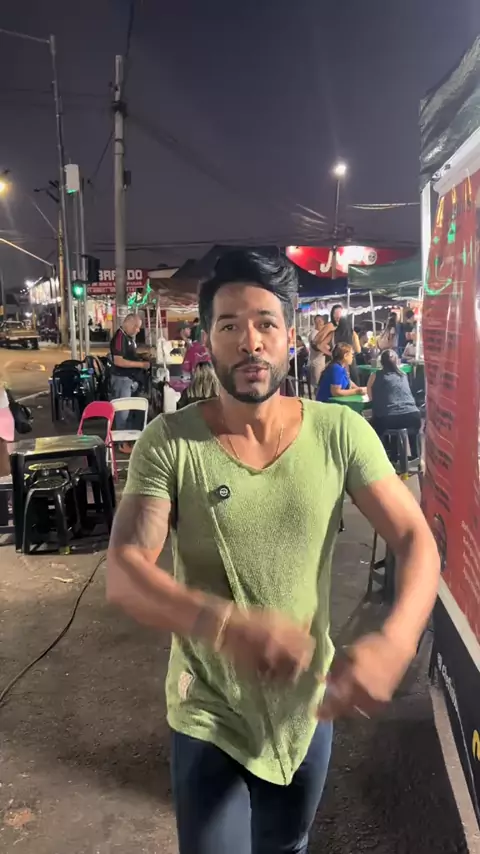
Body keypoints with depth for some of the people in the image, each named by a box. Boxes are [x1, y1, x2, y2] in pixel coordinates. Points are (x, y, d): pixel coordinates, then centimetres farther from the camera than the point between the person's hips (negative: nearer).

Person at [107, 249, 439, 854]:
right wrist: (226, 624, -41)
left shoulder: (340, 432, -13)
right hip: (208, 712, -3)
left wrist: (394, 640, -34)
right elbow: (123, 575, -22)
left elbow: (417, 541, -14)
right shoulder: (169, 441, -18)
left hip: (309, 702, 3)